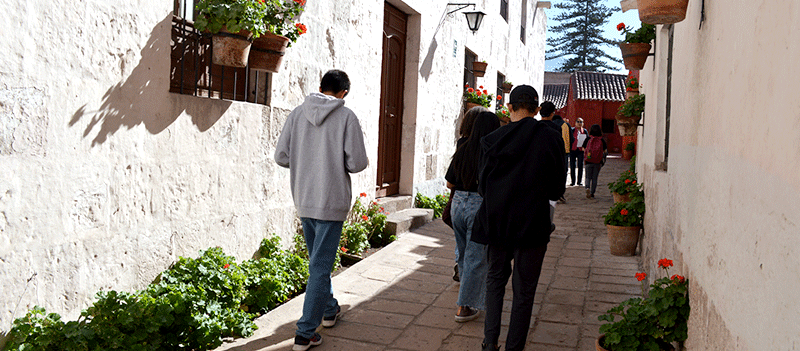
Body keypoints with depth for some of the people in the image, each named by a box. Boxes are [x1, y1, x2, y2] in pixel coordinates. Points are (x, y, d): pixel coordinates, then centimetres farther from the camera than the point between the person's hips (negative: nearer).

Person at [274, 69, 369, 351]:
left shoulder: (297, 114, 1)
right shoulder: (346, 116, -10)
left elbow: (281, 156, 2)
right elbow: (357, 163, -13)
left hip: (303, 201, 5)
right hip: (331, 201, -5)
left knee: (319, 261, 23)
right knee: (320, 266, 2)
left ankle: (328, 309, 41)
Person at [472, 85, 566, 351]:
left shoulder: (492, 140, -4)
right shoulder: (551, 139, -8)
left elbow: (482, 186, 3)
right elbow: (557, 190, -2)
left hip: (495, 222, 2)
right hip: (532, 224, -2)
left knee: (495, 281, 20)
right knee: (523, 290, 10)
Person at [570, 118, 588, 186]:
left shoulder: (584, 131, 9)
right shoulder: (572, 130, 2)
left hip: (581, 150, 1)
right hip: (573, 150, -1)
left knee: (580, 165, 0)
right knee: (572, 166, 0)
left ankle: (579, 181, 7)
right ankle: (572, 181, 7)